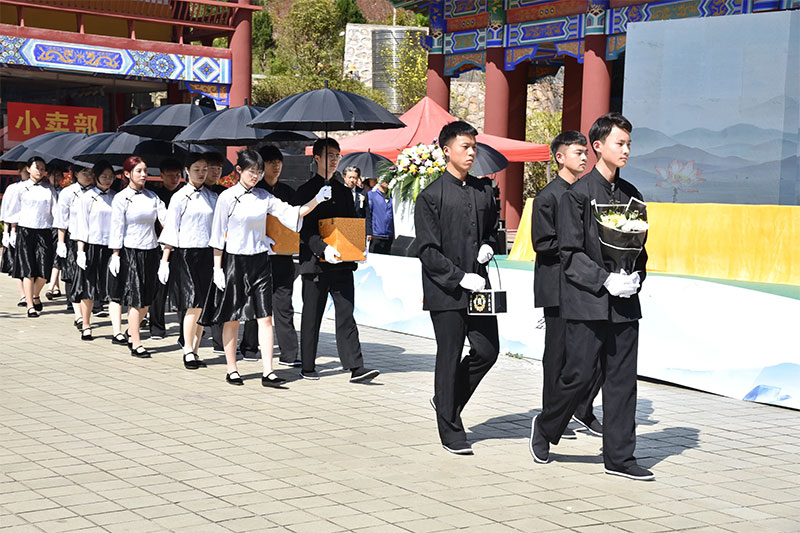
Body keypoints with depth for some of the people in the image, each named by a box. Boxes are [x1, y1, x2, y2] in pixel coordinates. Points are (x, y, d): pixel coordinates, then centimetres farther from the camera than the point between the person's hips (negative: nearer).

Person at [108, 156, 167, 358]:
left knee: (146, 299, 7)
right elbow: (117, 228, -5)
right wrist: (115, 255, -9)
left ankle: (131, 333, 26)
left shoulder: (151, 196, 9)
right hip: (130, 252, -5)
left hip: (150, 251, 5)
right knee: (136, 299, -6)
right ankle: (136, 344, -1)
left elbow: (165, 218, 0)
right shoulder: (121, 198, -4)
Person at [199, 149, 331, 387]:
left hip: (259, 260, 4)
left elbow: (292, 213, 0)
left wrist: (317, 199, -14)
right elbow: (218, 235, -3)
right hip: (234, 261, -4)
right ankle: (232, 369, 15)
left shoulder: (264, 197, 7)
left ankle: (268, 372, -4)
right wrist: (217, 268, -7)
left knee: (265, 317, -3)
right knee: (232, 319, 4)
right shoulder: (227, 197, -4)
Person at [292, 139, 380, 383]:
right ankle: (308, 367, 15)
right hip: (315, 262, -4)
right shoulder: (305, 191, -1)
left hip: (342, 264, 4)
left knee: (346, 315, -1)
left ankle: (355, 367, -5)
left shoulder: (344, 191, 16)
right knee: (311, 317, 5)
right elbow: (304, 228, -10)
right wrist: (324, 248, -24)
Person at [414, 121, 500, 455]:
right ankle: (451, 433, 13)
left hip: (477, 285, 5)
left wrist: (488, 247, 2)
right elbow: (428, 251, -10)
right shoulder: (431, 196, -7)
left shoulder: (484, 191, 9)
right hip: (445, 290, -5)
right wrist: (461, 277, -17)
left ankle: (446, 400, 27)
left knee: (488, 350, 3)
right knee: (449, 358, 2)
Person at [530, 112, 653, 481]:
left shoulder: (631, 195, 13)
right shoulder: (577, 194, -5)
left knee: (623, 379, 6)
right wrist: (605, 281, -17)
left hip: (624, 303, 6)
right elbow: (570, 254, -8)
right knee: (579, 375, -2)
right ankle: (545, 427, 24)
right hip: (587, 302, -5)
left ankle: (619, 457, 12)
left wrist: (635, 277, 0)